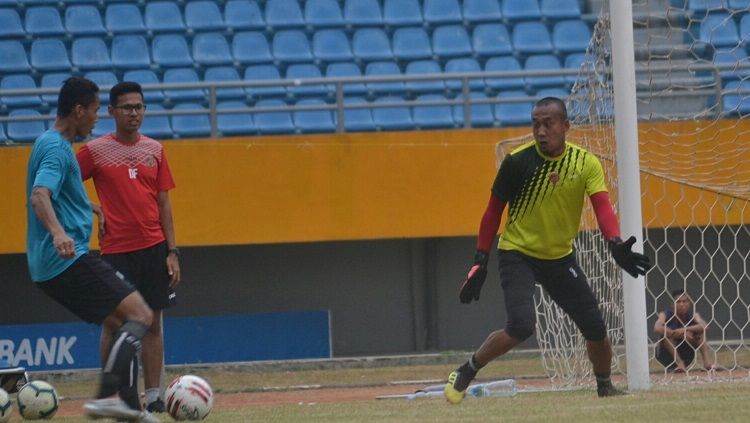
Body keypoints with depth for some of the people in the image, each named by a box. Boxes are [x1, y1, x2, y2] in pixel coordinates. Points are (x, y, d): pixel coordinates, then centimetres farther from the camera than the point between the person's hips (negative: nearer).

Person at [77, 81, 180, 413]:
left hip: (153, 248, 3)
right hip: (116, 249, -3)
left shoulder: (154, 150, 9)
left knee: (153, 322, 3)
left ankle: (153, 396, 6)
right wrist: (92, 211, -8)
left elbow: (164, 203, 10)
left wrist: (172, 252, 6)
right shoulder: (95, 150, -2)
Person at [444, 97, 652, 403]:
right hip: (517, 255, -4)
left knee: (595, 329, 2)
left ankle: (605, 387, 29)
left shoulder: (586, 163, -8)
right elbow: (494, 211, -5)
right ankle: (464, 373, -5)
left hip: (560, 258, 4)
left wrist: (615, 244, -39)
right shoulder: (517, 162, -14)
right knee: (521, 326, -25)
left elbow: (602, 206, -20)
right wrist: (480, 262, -6)